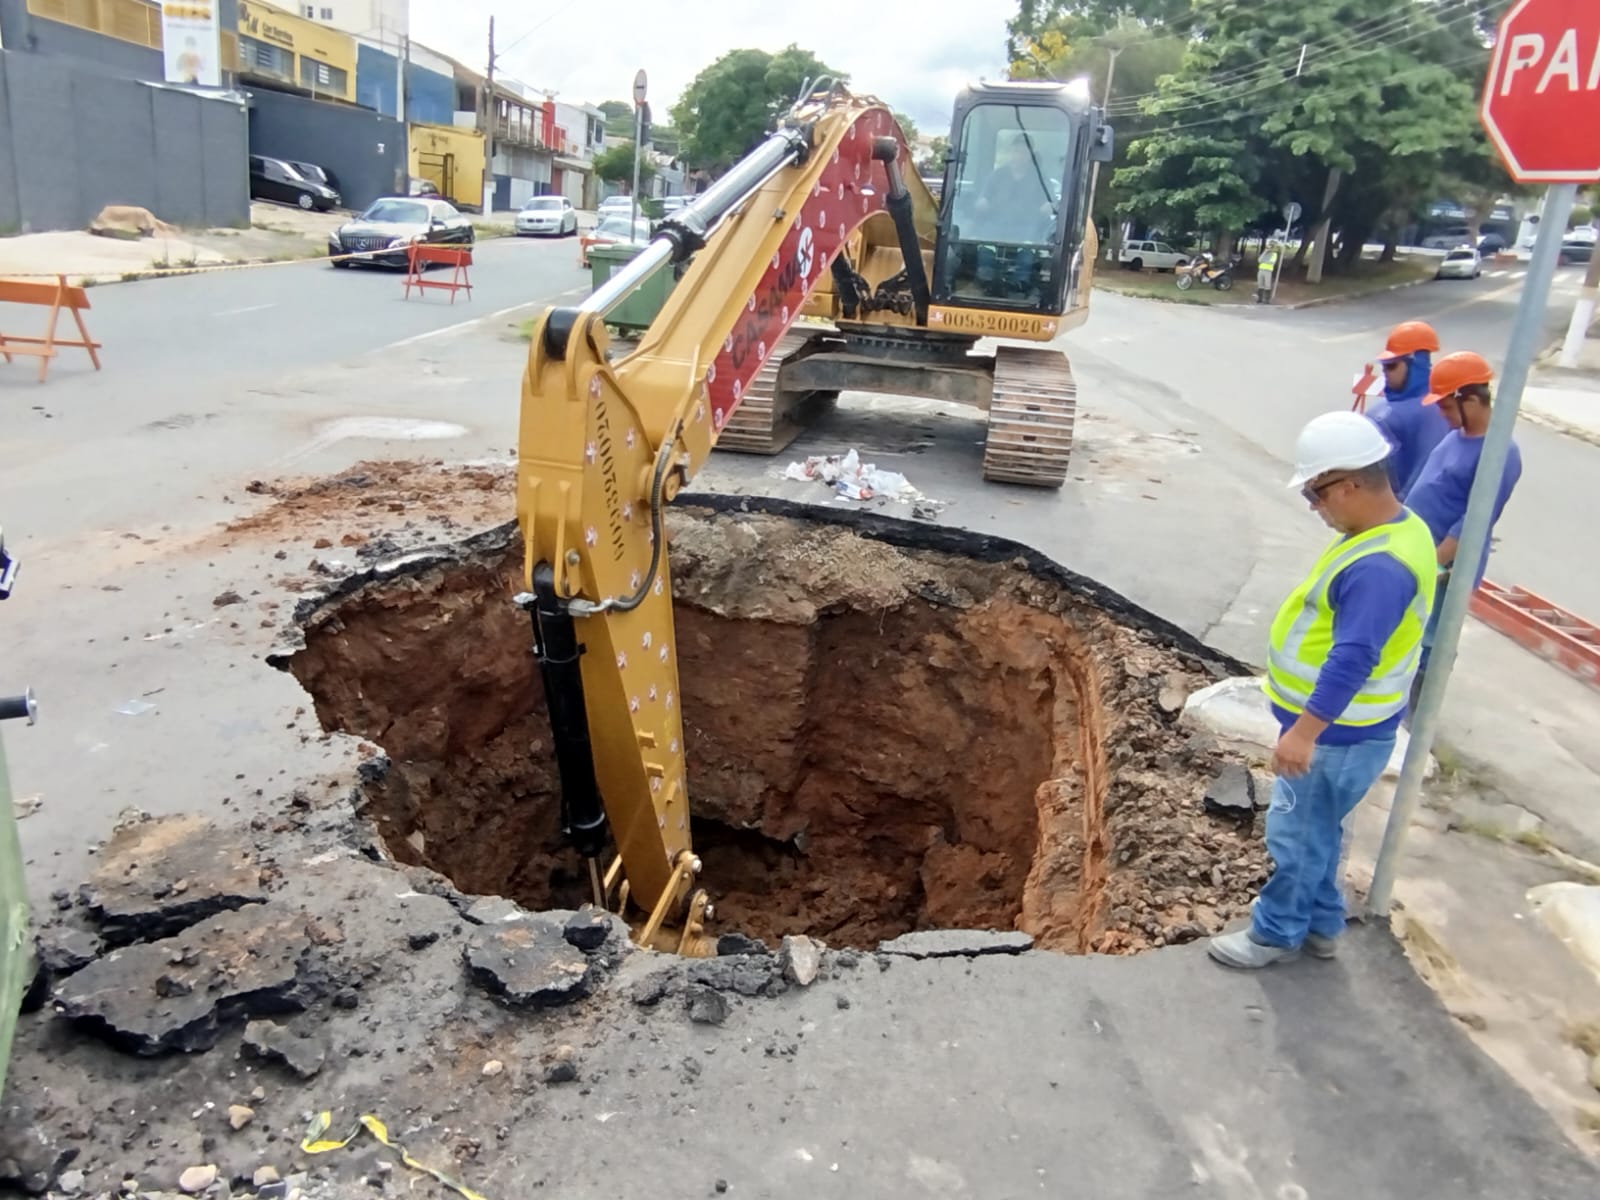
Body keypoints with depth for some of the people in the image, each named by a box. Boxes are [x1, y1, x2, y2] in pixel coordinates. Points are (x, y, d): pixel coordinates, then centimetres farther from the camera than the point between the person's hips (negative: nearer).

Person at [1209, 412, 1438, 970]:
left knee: (1295, 836, 7)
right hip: (1336, 726, 10)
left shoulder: (1379, 566, -30)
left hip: (1338, 736, -10)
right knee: (1315, 831, 23)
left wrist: (1304, 732, -36)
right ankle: (1318, 925, 38)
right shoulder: (1394, 528, 5)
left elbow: (1352, 660, -35)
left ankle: (1275, 934, 25)